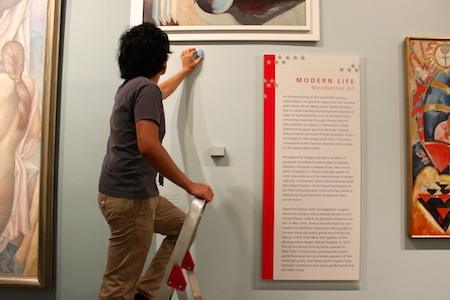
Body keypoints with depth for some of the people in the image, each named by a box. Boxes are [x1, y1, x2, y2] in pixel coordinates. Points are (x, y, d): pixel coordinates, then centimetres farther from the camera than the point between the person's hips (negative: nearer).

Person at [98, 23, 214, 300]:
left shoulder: (132, 86, 16)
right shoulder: (146, 88, -14)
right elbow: (148, 146, -28)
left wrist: (186, 70, 53)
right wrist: (191, 186, -22)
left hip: (135, 192, 11)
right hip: (129, 197, -11)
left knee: (183, 226, 22)